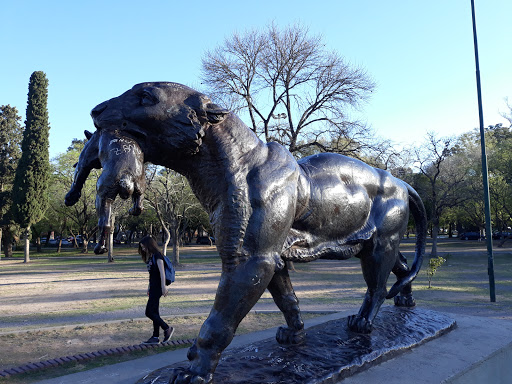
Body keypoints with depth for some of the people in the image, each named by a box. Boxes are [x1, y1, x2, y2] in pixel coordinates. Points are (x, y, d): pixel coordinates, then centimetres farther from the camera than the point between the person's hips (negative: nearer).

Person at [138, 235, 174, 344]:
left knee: (149, 312, -8)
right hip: (153, 287, 9)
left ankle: (167, 329, 3)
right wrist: (149, 287, 22)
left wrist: (163, 287, -21)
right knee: (154, 312, 10)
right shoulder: (151, 257, 15)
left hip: (157, 288, -9)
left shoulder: (157, 256, -12)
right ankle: (155, 337, 14)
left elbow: (162, 272, -18)